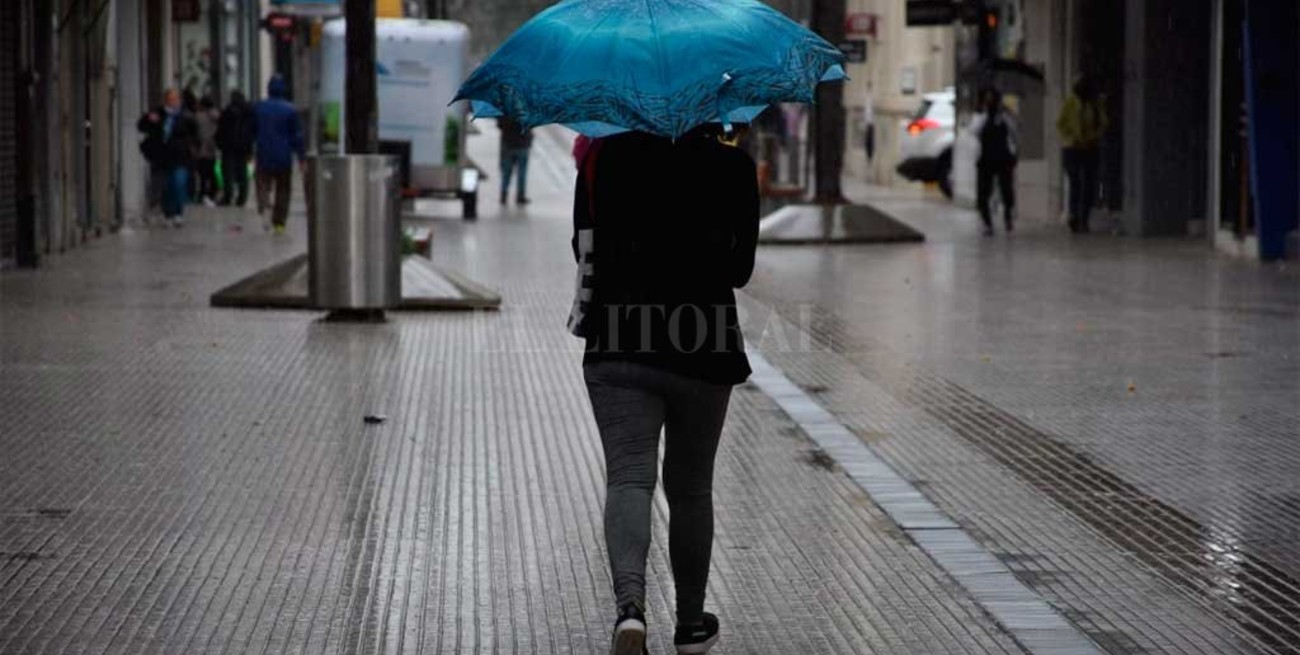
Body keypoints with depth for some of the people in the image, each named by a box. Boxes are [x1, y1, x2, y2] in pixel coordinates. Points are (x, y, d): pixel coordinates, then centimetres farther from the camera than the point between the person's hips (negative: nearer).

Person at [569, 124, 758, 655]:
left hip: (618, 351, -1)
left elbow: (585, 249, 4)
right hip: (704, 352, 1)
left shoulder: (605, 157, -4)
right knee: (690, 488, 16)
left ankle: (630, 605, -31)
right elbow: (741, 269, 4)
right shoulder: (733, 167, -4)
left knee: (628, 477, -7)